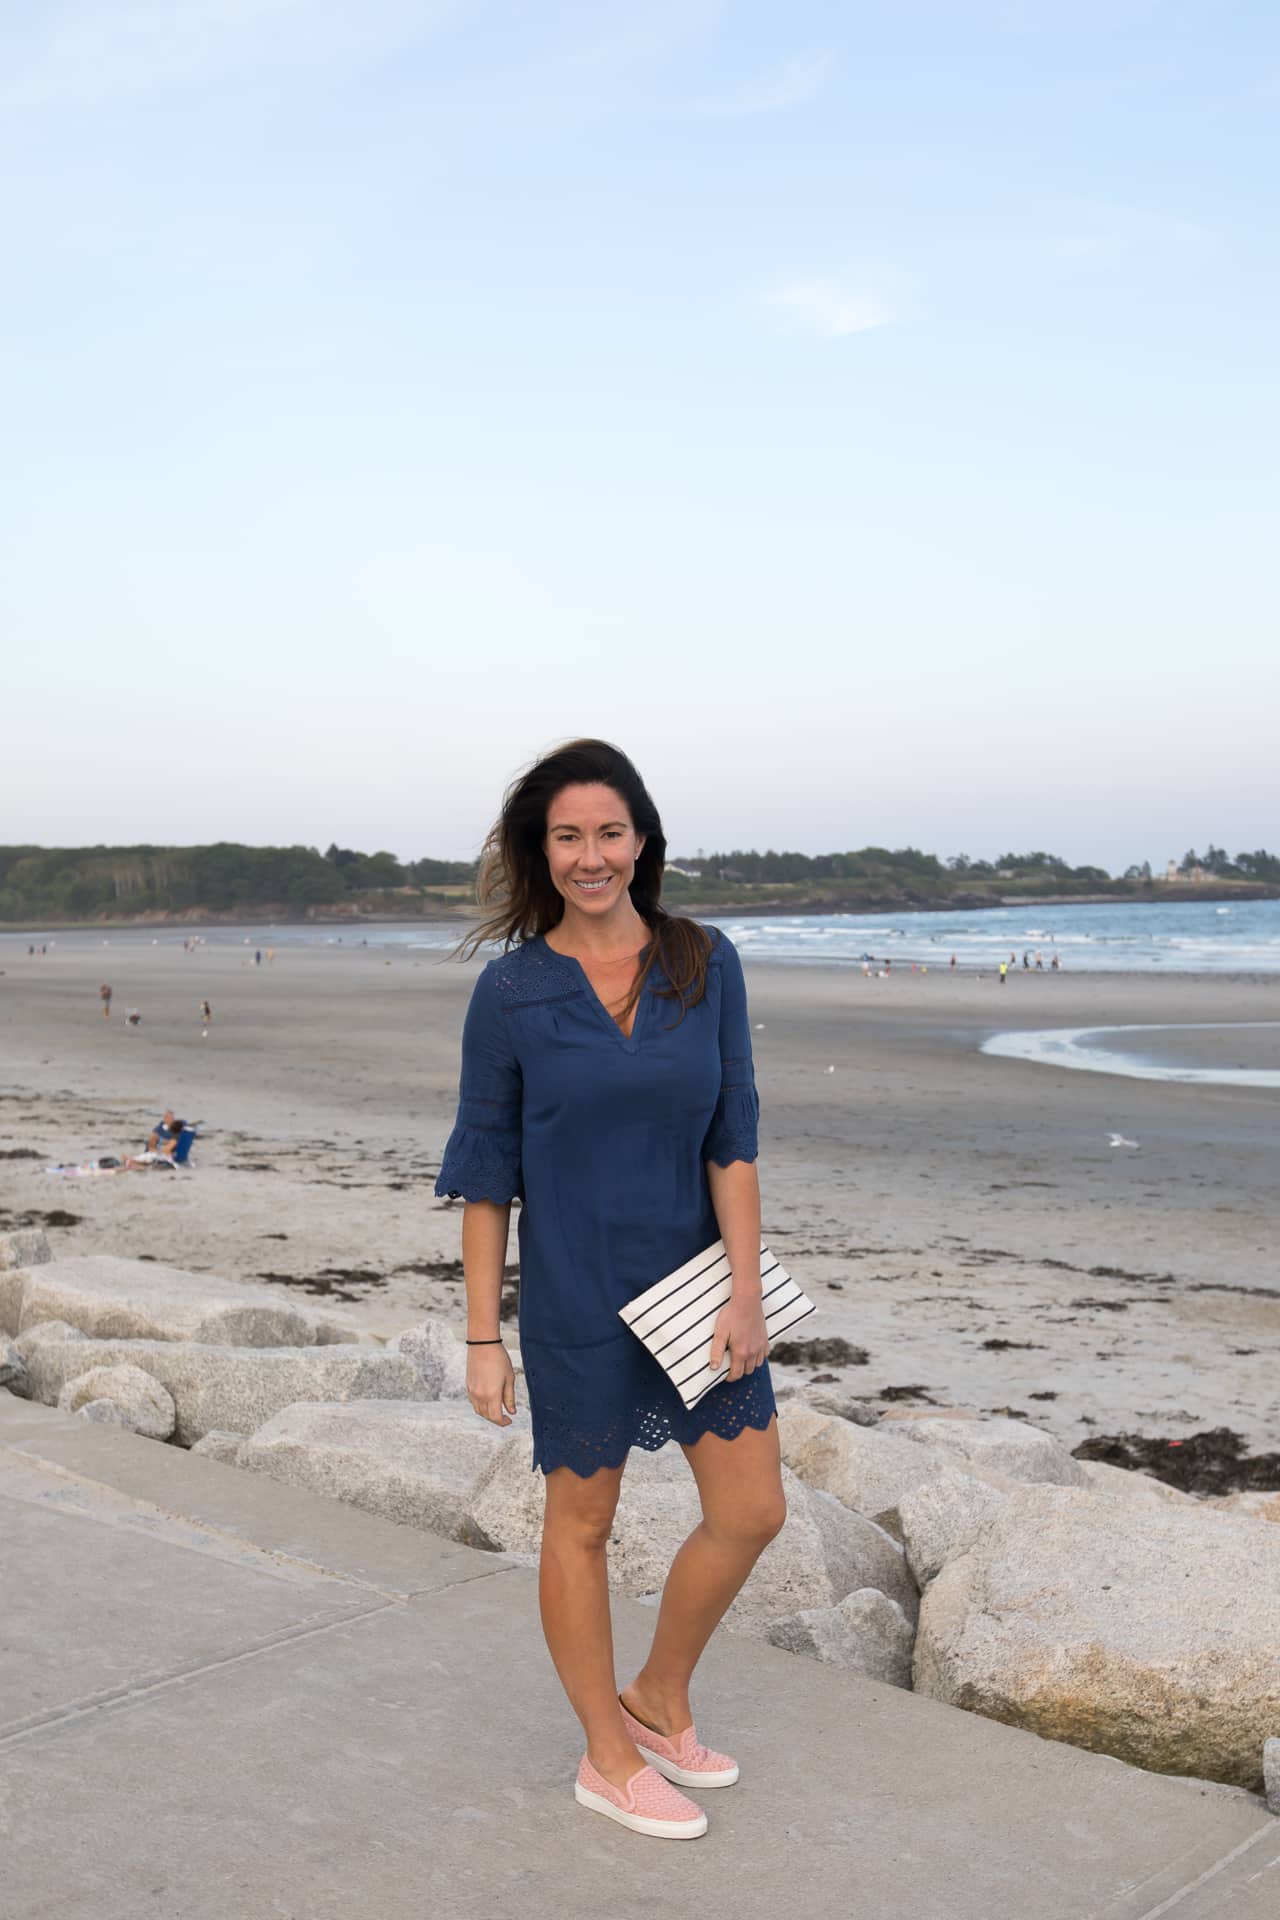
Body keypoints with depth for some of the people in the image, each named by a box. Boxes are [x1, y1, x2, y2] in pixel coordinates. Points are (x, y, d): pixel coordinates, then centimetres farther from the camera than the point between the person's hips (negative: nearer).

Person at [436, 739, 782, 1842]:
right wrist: (484, 1337, -6)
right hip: (577, 1296, -3)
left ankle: (659, 1700, 34)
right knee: (582, 1522, 10)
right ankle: (609, 1758, 30)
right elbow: (485, 1173, -5)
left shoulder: (705, 962, -2)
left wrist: (746, 1291, -9)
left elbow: (733, 1136, -2)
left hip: (696, 1277, 4)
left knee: (752, 1512, 9)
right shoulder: (512, 988, -8)